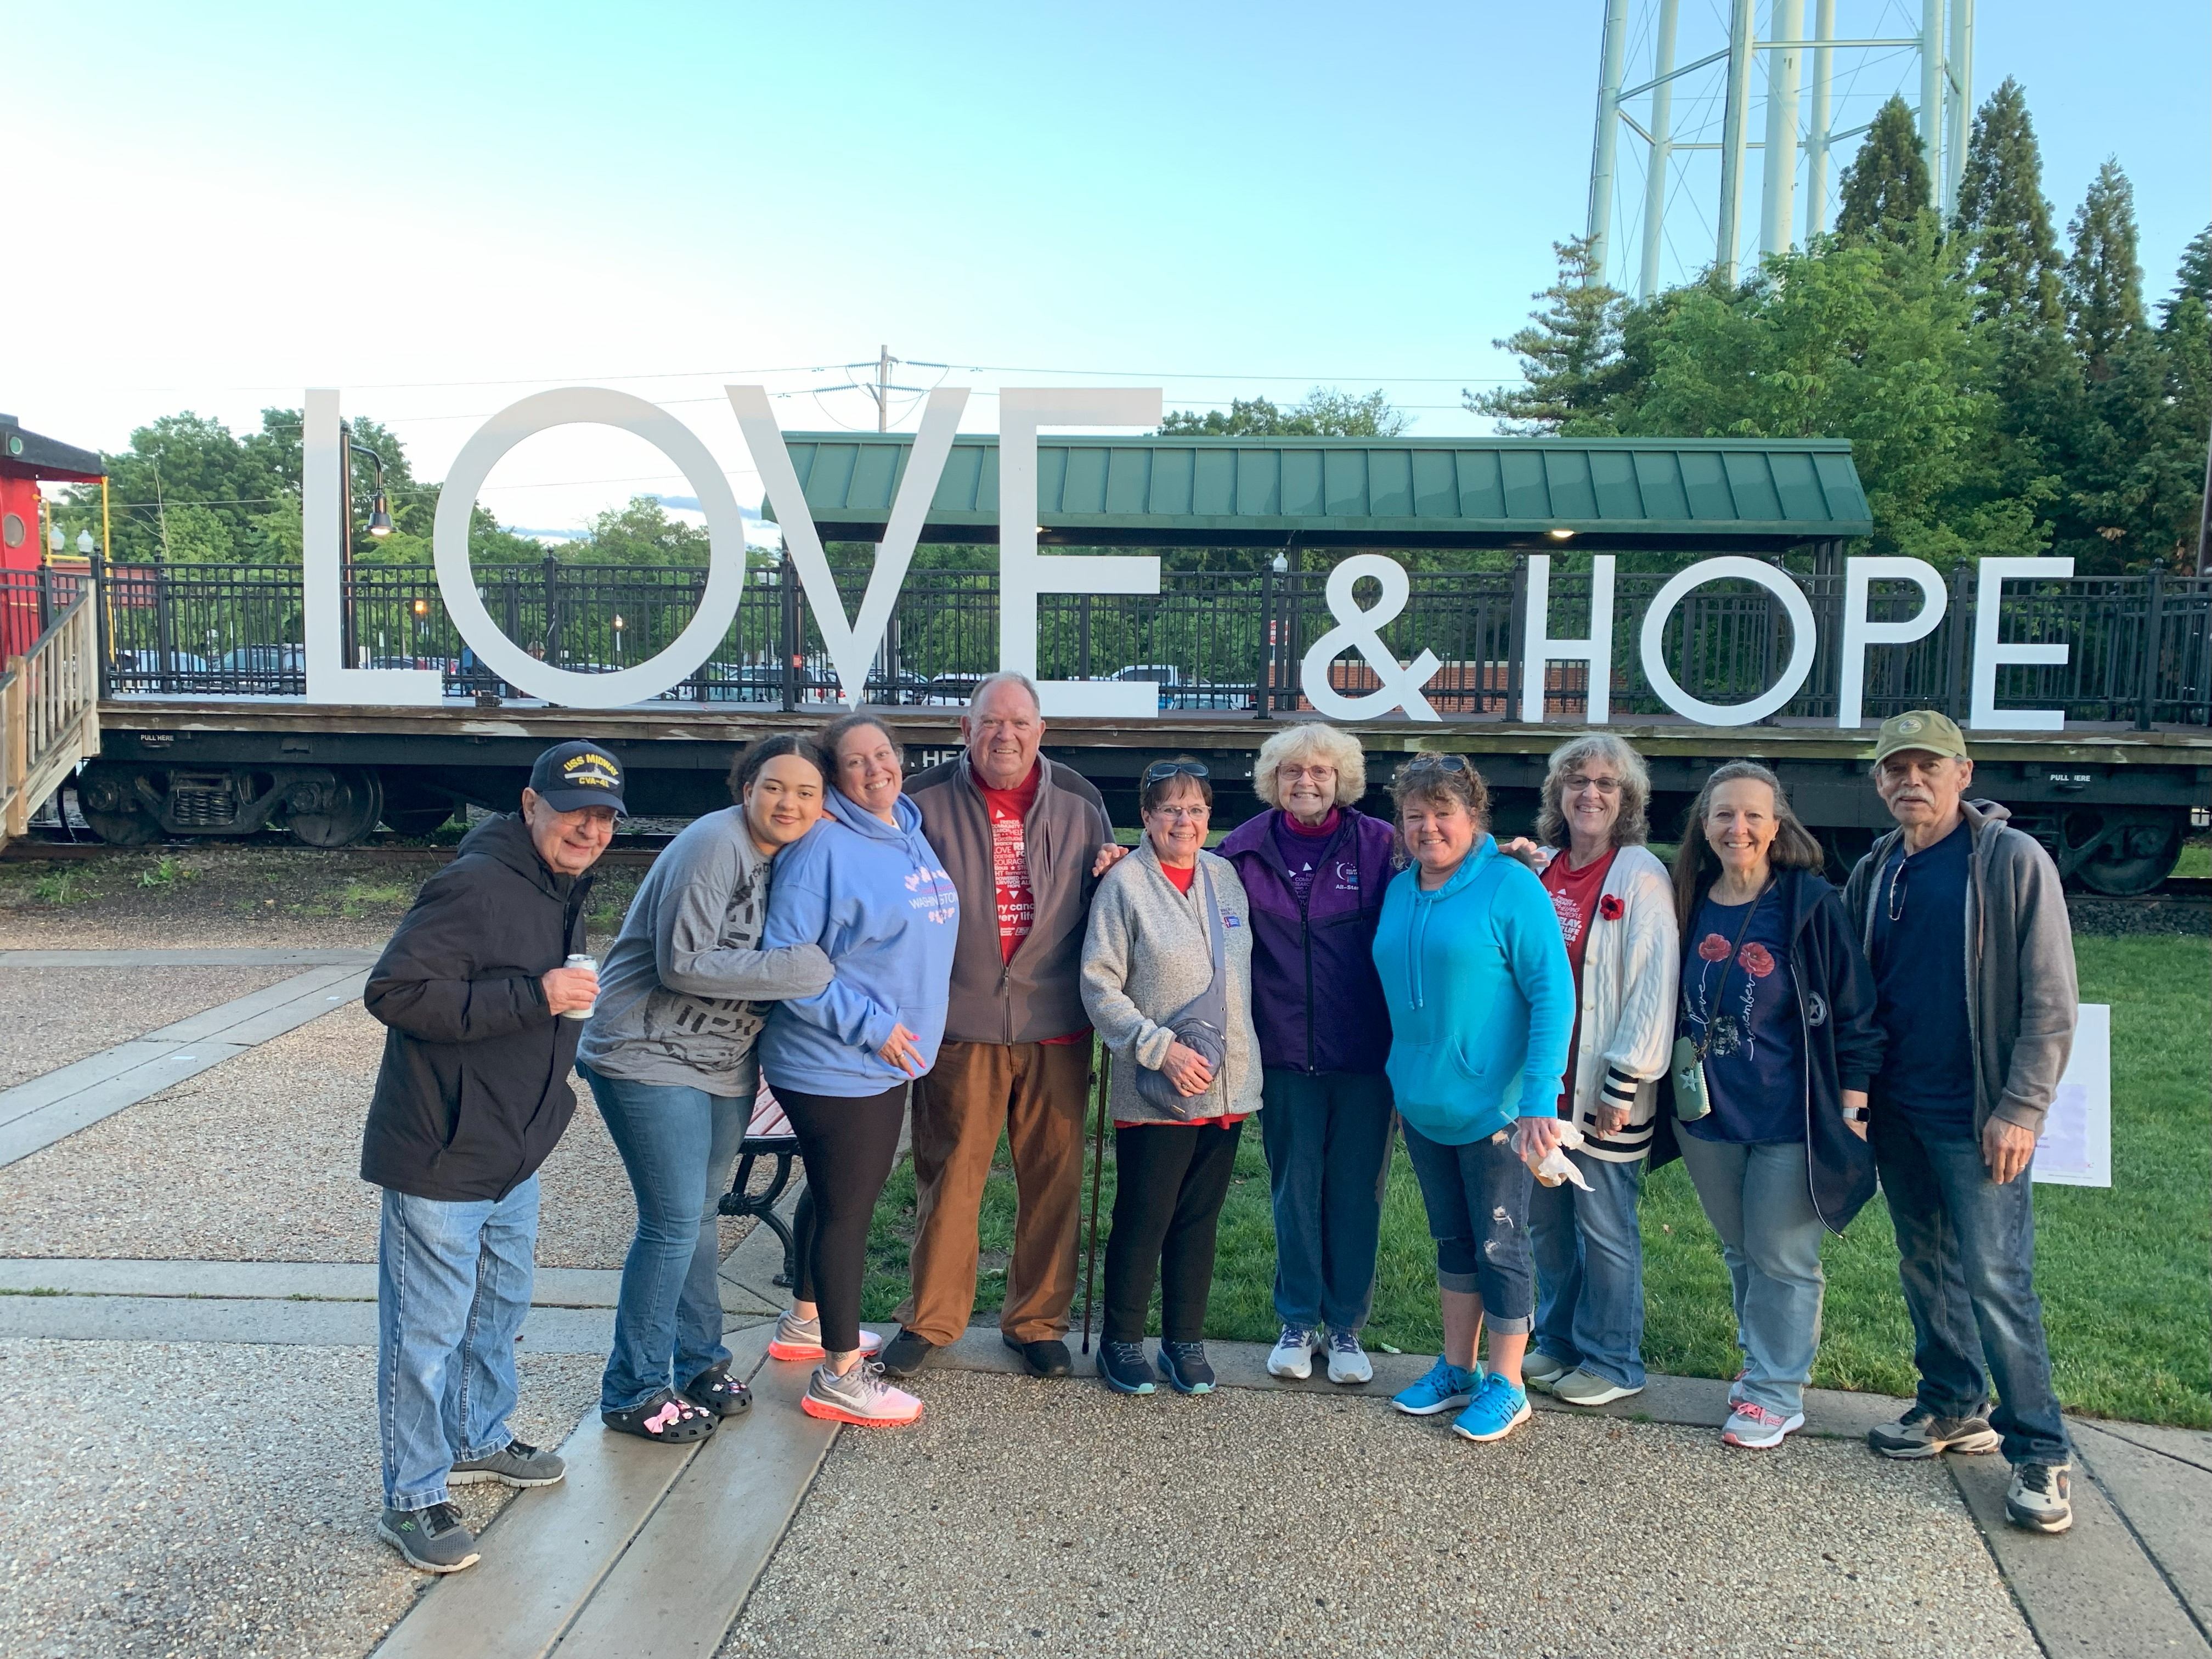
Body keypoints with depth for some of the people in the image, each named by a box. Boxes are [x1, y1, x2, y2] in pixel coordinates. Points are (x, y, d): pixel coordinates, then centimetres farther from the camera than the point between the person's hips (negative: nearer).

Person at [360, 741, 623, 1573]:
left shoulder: (563, 889, 9)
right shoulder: (475, 886, -22)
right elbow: (393, 991, -28)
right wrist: (534, 997, -30)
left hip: (513, 1154, 10)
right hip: (440, 1159, -10)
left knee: (500, 1305, 24)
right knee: (428, 1328, 2)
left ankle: (478, 1440, 43)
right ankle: (413, 1499, 16)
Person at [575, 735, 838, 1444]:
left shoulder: (786, 857, 7)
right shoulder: (715, 846, -20)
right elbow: (683, 964, -25)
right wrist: (794, 969, -24)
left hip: (723, 1064, 8)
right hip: (650, 1057, -8)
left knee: (702, 1213, 17)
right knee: (674, 1221, -5)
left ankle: (698, 1361, 32)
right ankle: (635, 1392, 10)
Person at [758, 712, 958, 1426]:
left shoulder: (910, 830, 6)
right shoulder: (823, 847, -19)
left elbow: (923, 935, 22)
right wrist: (870, 1025, -21)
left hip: (885, 1062, 8)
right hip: (834, 1065, -8)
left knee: (841, 1197, 22)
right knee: (847, 1207, 0)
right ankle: (838, 1377, 12)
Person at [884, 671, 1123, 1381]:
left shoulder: (1079, 802, 7)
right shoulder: (925, 801, 1)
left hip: (1057, 1028, 2)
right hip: (959, 1023, -2)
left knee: (1053, 1180, 7)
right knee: (947, 1177, 6)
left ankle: (1037, 1321, 23)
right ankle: (929, 1318, 23)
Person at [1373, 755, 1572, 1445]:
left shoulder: (1512, 886, -13)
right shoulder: (1400, 890, 7)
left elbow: (1553, 993, -16)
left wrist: (1539, 1101, -21)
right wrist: (1401, 1076, 10)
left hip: (1495, 1105, -6)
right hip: (1423, 1103, 6)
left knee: (1498, 1246, 4)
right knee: (1451, 1239, 17)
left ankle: (1507, 1385, 20)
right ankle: (1456, 1368, 31)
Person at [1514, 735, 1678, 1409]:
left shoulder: (1640, 875, -8)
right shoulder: (1538, 871, 10)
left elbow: (1654, 987, -12)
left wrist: (1625, 1083, -14)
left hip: (1603, 1090, -6)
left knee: (1605, 1227, 3)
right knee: (1546, 1219, 14)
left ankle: (1613, 1362, 17)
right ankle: (1557, 1342, 29)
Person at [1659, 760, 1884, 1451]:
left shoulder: (1812, 906, -11)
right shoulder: (1691, 904, 1)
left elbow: (1855, 1016, -7)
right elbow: (1672, 1004, 14)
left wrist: (1852, 1109, -8)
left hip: (1788, 1120, -4)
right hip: (1706, 1116, 4)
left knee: (1781, 1256, 5)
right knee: (1740, 1250, 17)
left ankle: (1776, 1391, 19)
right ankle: (1763, 1358, 35)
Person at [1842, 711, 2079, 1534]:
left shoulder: (2014, 861, -10)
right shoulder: (1875, 872, 7)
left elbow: (2050, 1000, -11)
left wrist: (2021, 1109, -15)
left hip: (1978, 1118, -6)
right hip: (1898, 1112, 6)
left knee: (1997, 1280, -4)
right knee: (1926, 1266, 15)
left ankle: (2040, 1450, 9)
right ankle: (1954, 1406, 31)